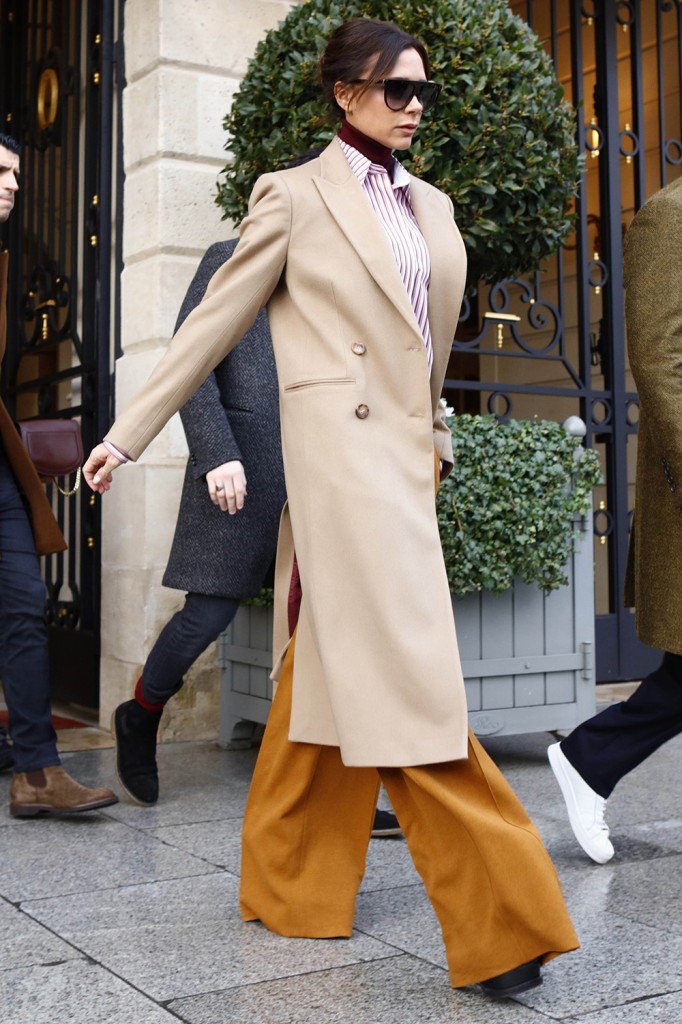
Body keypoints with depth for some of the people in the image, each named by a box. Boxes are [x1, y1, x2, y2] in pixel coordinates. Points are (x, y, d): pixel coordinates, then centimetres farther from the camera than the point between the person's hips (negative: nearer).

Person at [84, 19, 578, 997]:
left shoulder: (432, 207, 18)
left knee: (336, 669, 12)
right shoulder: (295, 194, 1)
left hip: (403, 455, 7)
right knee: (401, 680, -9)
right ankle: (496, 919, -4)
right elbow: (214, 323, 3)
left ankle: (291, 889, 25)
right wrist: (129, 432, 4)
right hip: (342, 451, -7)